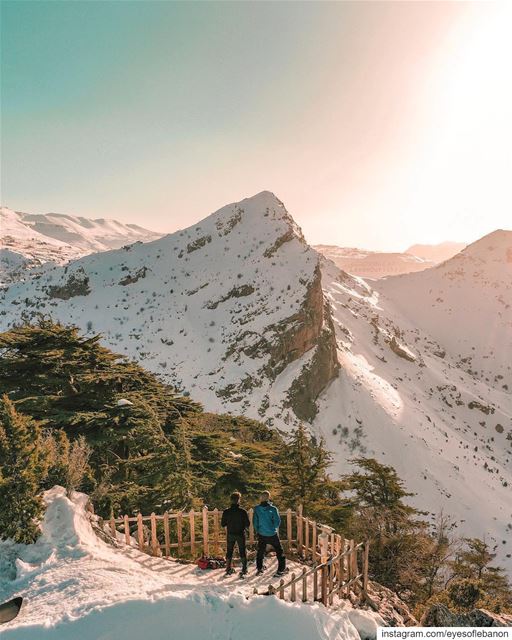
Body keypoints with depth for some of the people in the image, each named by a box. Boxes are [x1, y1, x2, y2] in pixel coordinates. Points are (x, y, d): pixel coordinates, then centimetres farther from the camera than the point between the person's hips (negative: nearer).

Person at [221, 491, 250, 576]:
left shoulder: (226, 512, -11)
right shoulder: (243, 511, -16)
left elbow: (222, 524, -4)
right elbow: (247, 524, -11)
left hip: (230, 534, 2)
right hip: (240, 534, -2)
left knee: (229, 551, 17)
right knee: (242, 551, 12)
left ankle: (228, 569, 22)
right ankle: (244, 569, 14)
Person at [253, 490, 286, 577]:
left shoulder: (257, 509, -8)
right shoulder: (273, 509, -16)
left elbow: (255, 521, -3)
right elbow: (277, 521, -14)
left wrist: (257, 531, 12)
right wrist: (274, 528, 5)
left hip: (261, 534, 2)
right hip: (272, 534, -2)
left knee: (260, 551, 21)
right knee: (279, 551, 14)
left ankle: (259, 569, 23)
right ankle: (281, 569, 17)